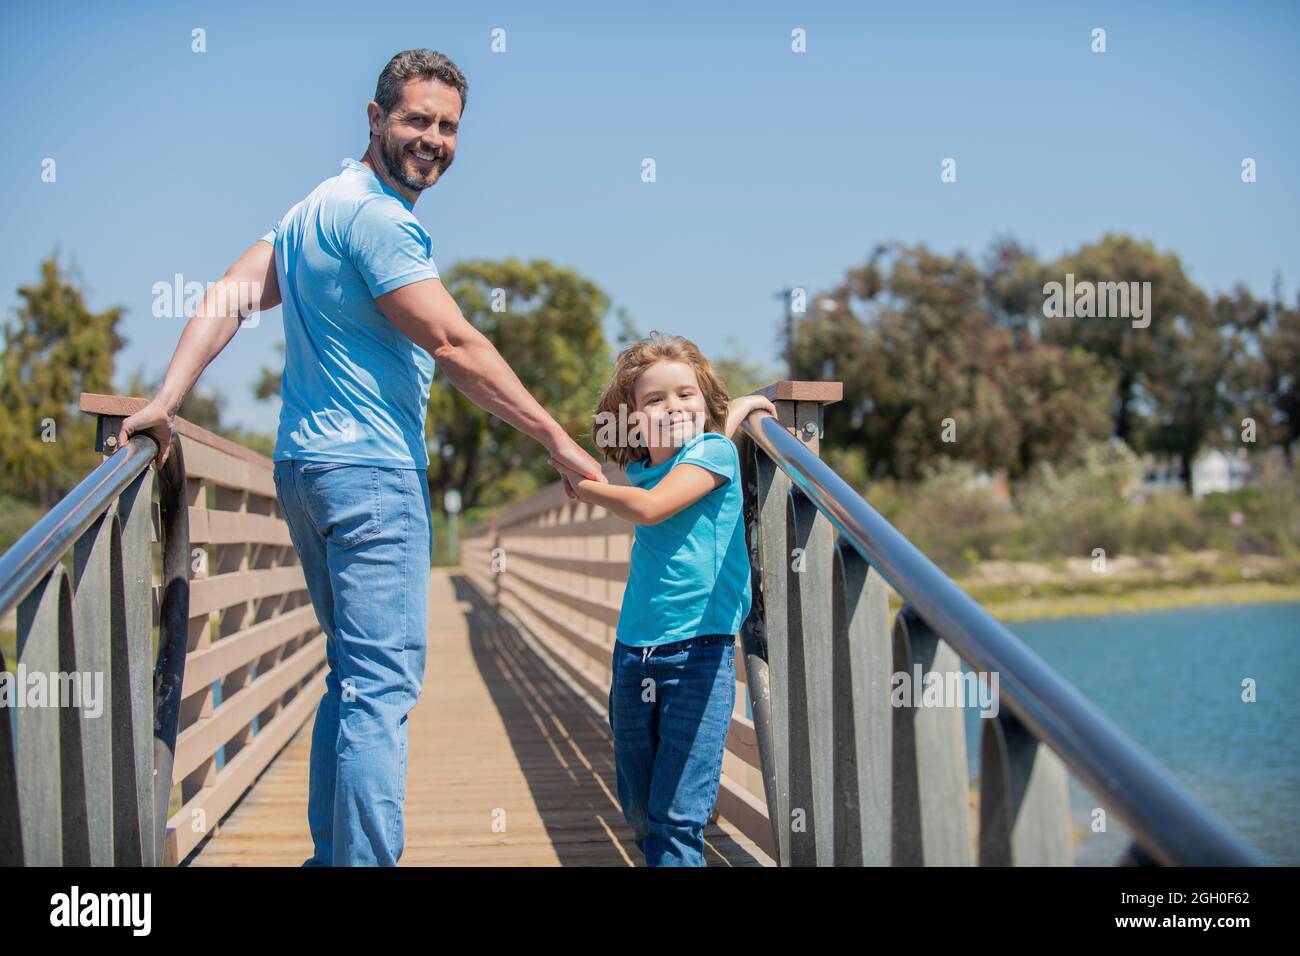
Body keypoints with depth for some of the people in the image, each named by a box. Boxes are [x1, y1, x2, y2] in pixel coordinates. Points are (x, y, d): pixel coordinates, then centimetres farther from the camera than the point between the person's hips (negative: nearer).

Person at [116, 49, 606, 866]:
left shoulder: (319, 206, 16)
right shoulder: (379, 217, -14)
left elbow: (232, 298, 9)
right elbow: (454, 345, -18)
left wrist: (167, 402, 2)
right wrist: (559, 441, -14)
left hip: (308, 464, 10)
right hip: (370, 471, -10)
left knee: (355, 677, 17)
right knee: (384, 683, -10)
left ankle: (332, 853, 22)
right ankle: (367, 859, -11)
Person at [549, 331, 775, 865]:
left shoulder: (714, 450, -7)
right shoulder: (639, 469, 10)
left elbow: (650, 507, -19)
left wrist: (582, 486, -6)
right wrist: (739, 407, 14)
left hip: (699, 653, -7)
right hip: (633, 653, 7)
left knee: (676, 814, -10)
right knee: (639, 814, 14)